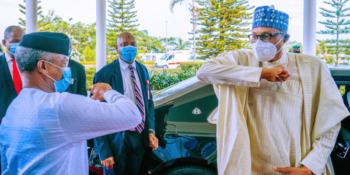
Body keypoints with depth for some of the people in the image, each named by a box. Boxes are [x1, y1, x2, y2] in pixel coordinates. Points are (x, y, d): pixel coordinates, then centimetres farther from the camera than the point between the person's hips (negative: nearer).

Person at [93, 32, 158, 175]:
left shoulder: (142, 70, 5)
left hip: (140, 136, 5)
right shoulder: (104, 75, -14)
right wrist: (104, 151, -13)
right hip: (117, 139, -5)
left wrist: (150, 131, -1)